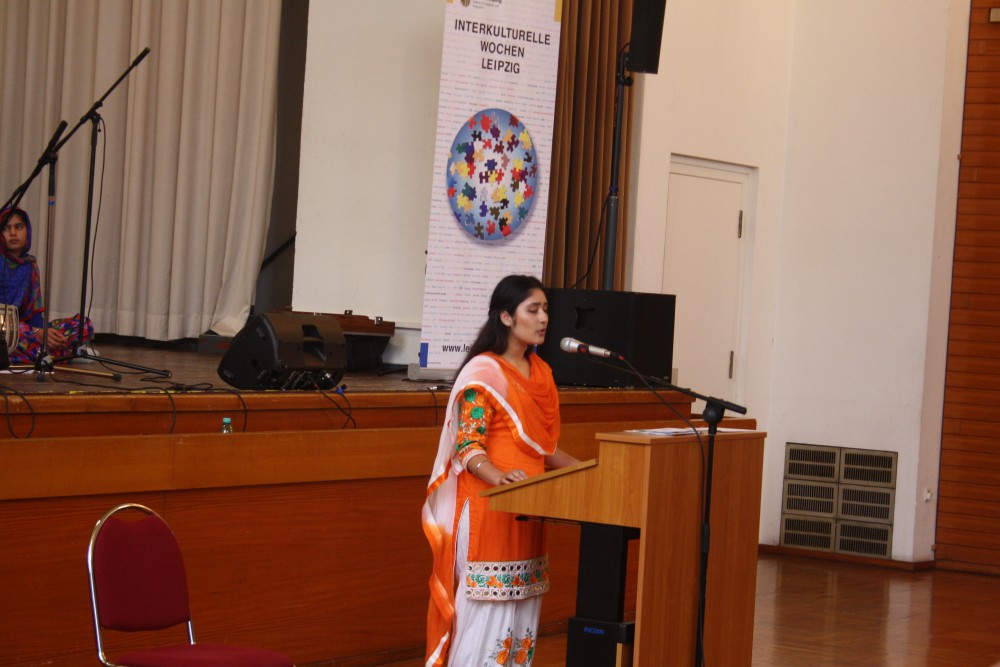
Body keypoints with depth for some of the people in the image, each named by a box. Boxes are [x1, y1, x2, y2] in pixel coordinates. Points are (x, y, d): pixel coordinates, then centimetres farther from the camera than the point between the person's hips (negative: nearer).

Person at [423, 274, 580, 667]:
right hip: (487, 508, -8)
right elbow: (468, 446, -16)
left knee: (522, 612, 7)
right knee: (486, 610, -7)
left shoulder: (540, 372, 14)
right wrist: (498, 476, -34)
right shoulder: (483, 372, -10)